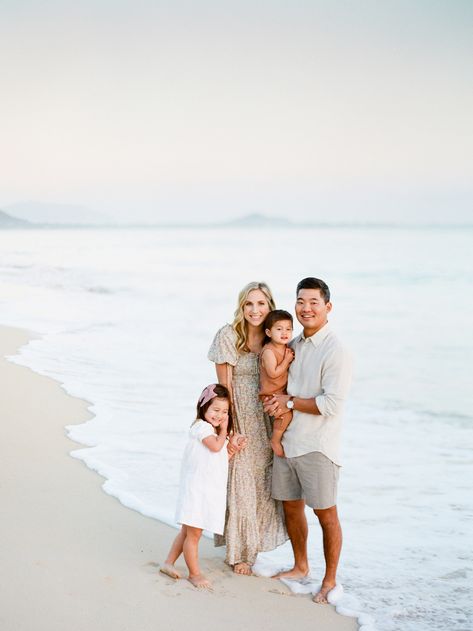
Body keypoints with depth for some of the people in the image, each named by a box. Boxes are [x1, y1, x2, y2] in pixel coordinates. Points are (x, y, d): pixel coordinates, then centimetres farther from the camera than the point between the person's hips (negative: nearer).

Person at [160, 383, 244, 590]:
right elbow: (215, 446, -26)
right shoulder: (201, 426, -12)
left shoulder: (215, 433, 18)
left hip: (210, 491, 10)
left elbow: (221, 459, 17)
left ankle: (169, 563, 27)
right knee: (193, 533, 0)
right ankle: (195, 574, 8)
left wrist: (233, 447, 5)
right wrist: (223, 431, -9)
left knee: (187, 531, 17)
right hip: (196, 490, -10)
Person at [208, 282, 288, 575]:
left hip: (265, 419, 5)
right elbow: (224, 386, -11)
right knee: (240, 484, 2)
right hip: (238, 419, -5)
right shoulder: (228, 336, -12)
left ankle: (252, 542, 34)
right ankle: (238, 553, 18)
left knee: (262, 481, 13)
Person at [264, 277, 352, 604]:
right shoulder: (293, 345, 10)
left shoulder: (335, 351, -14)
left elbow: (331, 404, -20)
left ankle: (330, 580, 16)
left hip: (317, 446, -7)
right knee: (291, 506, 17)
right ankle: (300, 566, 36)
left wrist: (290, 402, -13)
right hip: (286, 440, 7)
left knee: (326, 514, 2)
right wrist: (278, 400, 4)